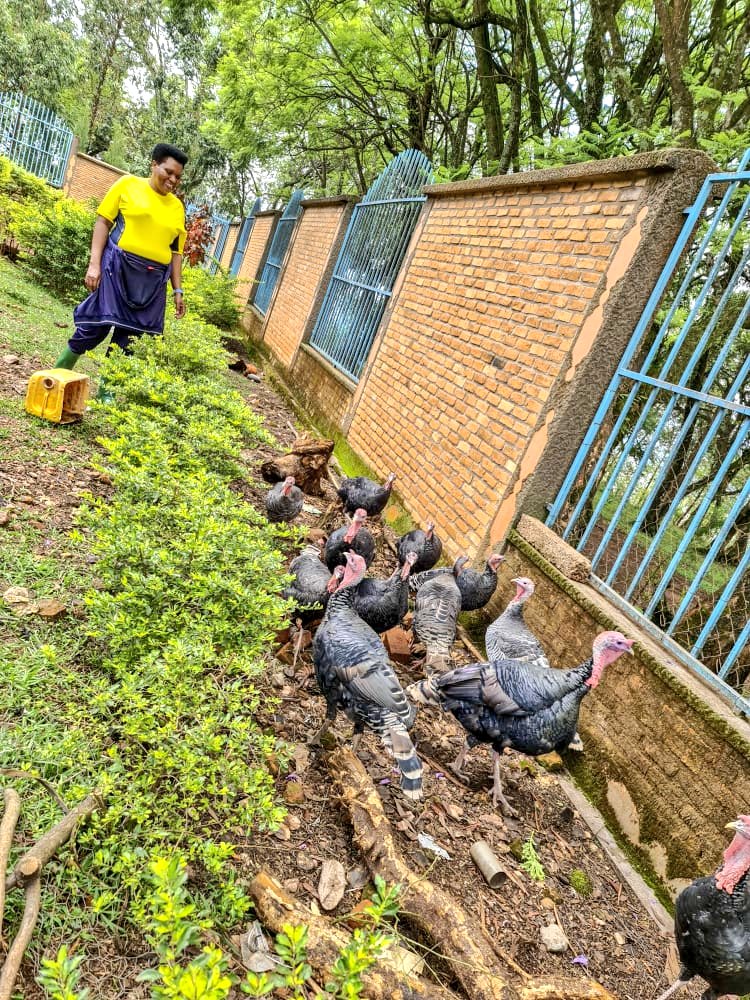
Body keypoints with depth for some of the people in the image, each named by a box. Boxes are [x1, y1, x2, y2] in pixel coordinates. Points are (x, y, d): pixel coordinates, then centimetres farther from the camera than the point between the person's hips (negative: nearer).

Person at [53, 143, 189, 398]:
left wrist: (178, 291, 8)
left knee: (129, 335, 5)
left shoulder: (177, 207, 12)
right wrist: (94, 263, -10)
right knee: (96, 325, -5)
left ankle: (106, 391, 16)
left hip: (153, 279, 4)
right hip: (119, 267, -4)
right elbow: (103, 222, -1)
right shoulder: (128, 184, 2)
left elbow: (176, 251, 14)